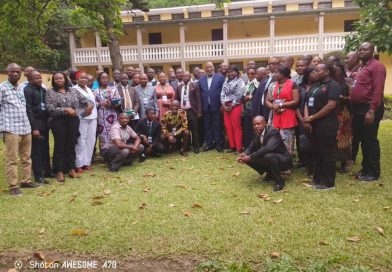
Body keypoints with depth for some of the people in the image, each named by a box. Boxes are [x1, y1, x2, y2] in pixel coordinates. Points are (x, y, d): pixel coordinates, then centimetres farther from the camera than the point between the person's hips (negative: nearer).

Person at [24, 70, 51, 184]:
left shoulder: (43, 89, 12)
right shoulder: (27, 90, -11)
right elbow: (28, 110, -15)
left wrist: (47, 122, 7)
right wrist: (34, 127, -19)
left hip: (44, 123, 7)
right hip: (35, 124, -7)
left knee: (45, 149, 14)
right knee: (36, 151, 1)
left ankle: (47, 171, 25)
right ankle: (38, 176, 8)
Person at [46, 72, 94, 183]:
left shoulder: (73, 91, 12)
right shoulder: (50, 93, 3)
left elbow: (85, 100, 10)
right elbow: (50, 108, -9)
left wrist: (90, 105, -13)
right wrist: (65, 110, -18)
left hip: (73, 121, 3)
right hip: (58, 121, -3)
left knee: (71, 145, 8)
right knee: (59, 146, 0)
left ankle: (71, 169, 18)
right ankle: (59, 172, 8)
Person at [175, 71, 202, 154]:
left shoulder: (195, 86, 3)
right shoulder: (179, 87, 14)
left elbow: (198, 99, -2)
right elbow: (176, 99, 13)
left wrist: (199, 111, -9)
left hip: (191, 110, -3)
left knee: (194, 130, 1)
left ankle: (196, 147, 9)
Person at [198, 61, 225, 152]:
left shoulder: (220, 77, -1)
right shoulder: (201, 79, 10)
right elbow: (200, 93, 8)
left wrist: (222, 104, -9)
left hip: (216, 106, -3)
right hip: (205, 107, 3)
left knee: (217, 126, 3)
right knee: (207, 126, 8)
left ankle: (219, 144, 10)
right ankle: (209, 143, 17)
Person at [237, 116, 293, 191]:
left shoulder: (273, 131, -24)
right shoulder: (257, 134, -1)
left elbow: (268, 148, -39)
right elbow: (251, 148, 4)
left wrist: (250, 157, -39)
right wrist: (244, 155, -19)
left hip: (283, 160, -8)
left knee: (268, 156, -37)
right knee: (249, 158, -8)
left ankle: (279, 181, -15)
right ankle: (270, 173, 11)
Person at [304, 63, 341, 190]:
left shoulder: (333, 85, -8)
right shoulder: (315, 86, 18)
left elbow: (331, 105, -18)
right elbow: (307, 102, 15)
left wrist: (312, 117, -14)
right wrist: (307, 117, -4)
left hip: (326, 124, -8)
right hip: (314, 124, 9)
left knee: (327, 153, -2)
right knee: (316, 152, 13)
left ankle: (328, 182, 6)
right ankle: (317, 179, 23)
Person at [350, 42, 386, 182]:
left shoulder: (377, 66, -9)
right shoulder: (361, 67, 19)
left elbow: (378, 90, -18)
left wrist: (371, 110, -23)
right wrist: (354, 107, 10)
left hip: (369, 109, -9)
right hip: (359, 108, 9)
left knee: (370, 140, -2)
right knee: (362, 140, 14)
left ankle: (374, 173, 7)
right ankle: (366, 168, 24)